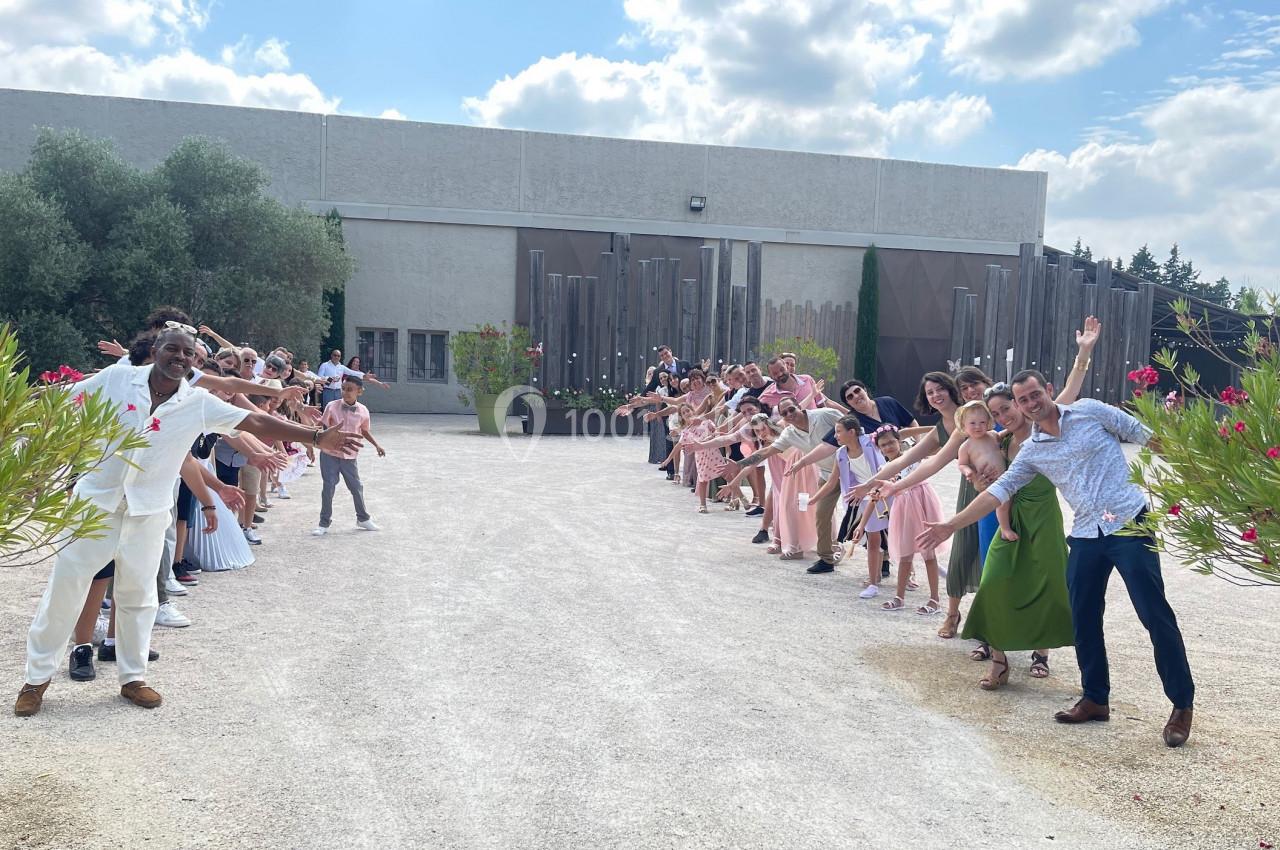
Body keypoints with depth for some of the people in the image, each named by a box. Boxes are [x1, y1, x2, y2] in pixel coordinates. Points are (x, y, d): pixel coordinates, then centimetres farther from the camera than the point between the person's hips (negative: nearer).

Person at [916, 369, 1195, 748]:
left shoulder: (1090, 411, -1)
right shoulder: (1032, 451, 9)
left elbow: (1143, 435, 5)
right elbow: (999, 490, 7)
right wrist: (950, 525, 3)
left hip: (1129, 522, -5)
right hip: (1086, 536, 5)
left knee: (1155, 615, -4)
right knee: (1083, 620, 7)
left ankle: (1182, 705, 7)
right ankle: (1096, 698, 23)